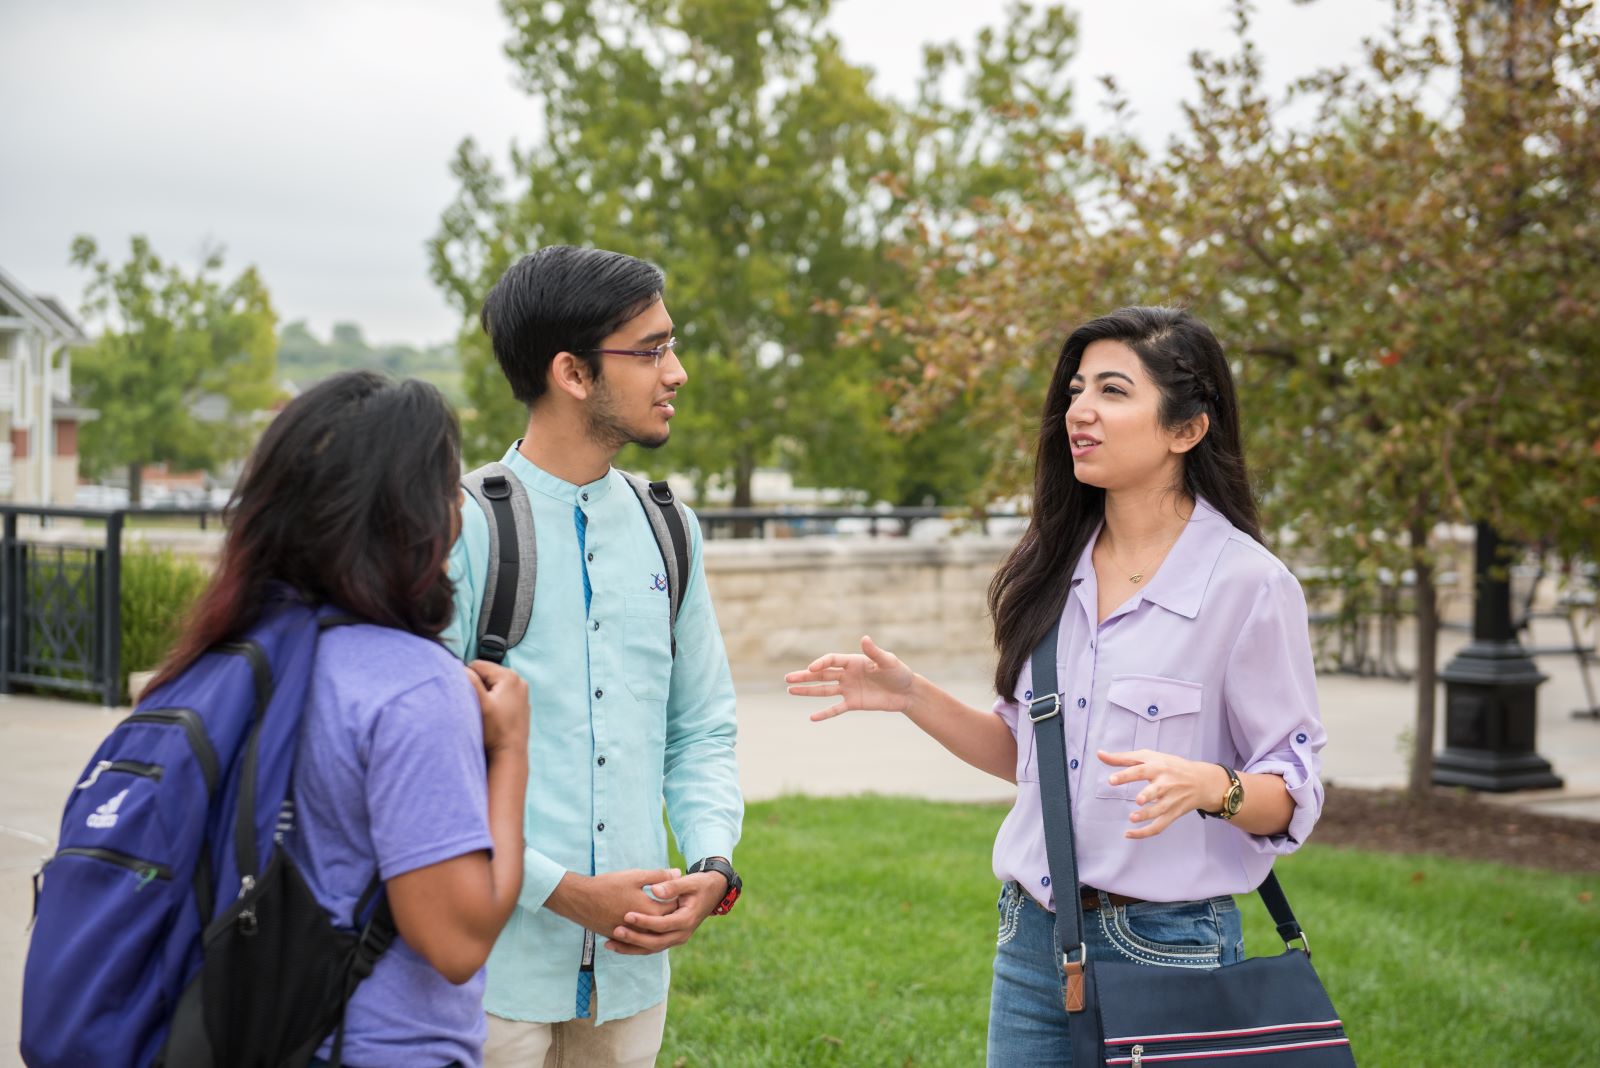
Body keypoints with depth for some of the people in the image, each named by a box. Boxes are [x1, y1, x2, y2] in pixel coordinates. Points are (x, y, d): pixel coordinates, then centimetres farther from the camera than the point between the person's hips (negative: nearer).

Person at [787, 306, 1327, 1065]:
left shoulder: (1248, 584, -11)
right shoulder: (1054, 568, 6)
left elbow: (1290, 794, -8)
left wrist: (1208, 786, -28)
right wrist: (910, 696, 3)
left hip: (1166, 945, -5)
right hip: (1033, 937, 5)